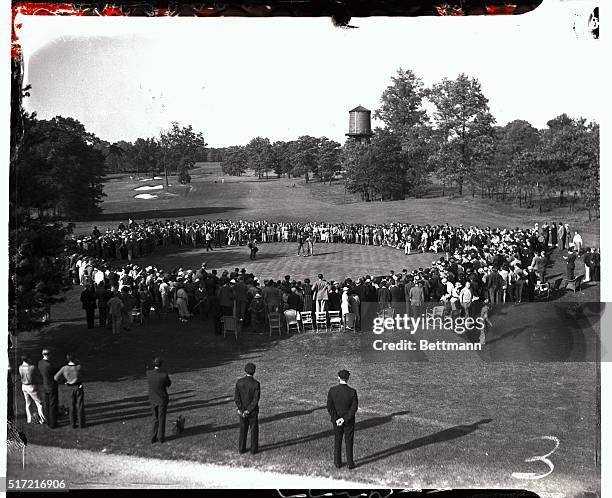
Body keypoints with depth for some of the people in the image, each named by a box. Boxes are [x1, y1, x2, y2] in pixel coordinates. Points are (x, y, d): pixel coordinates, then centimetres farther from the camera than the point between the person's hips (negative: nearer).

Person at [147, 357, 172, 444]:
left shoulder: (148, 373, -14)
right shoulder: (164, 375, -23)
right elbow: (169, 384, -1)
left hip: (153, 400, 3)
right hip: (162, 400, -3)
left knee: (155, 419, 18)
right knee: (161, 419, 12)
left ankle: (153, 438, 18)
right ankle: (161, 437, 21)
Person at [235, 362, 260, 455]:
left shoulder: (239, 382, -9)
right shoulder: (256, 384, -19)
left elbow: (236, 397, -10)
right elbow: (256, 400, -20)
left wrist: (240, 410, -9)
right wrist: (248, 411, -14)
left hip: (242, 410, 3)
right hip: (253, 411, -3)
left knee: (243, 430, 16)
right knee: (254, 430, 11)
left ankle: (241, 449, 21)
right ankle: (253, 449, 16)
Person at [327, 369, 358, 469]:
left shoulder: (332, 391, -13)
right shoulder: (352, 392, -17)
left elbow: (330, 407, -12)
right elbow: (354, 408, -16)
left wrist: (336, 419, -11)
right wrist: (344, 419, -13)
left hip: (336, 420, 1)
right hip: (349, 421, -1)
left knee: (337, 441, 16)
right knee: (349, 442, 12)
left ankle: (338, 462, 24)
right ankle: (350, 463, 18)